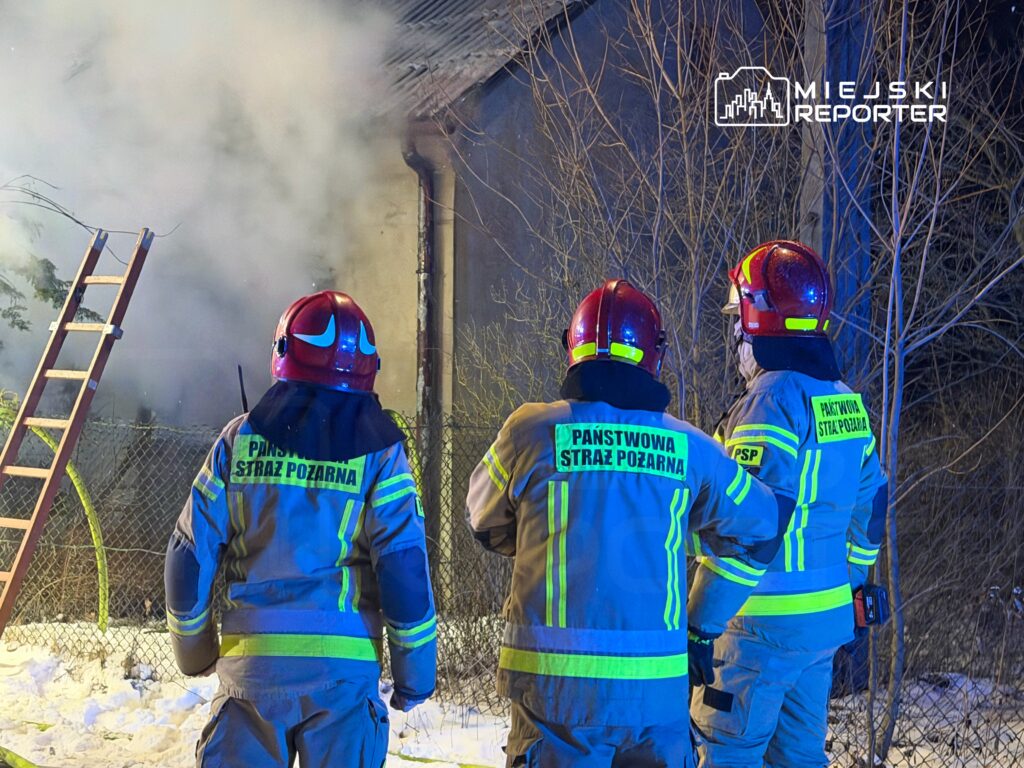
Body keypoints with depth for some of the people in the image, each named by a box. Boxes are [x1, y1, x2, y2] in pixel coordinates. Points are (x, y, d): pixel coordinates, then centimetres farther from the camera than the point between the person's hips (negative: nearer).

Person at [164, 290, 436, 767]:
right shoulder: (378, 450, -2)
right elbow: (404, 567, -7)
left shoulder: (241, 438, 4)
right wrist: (414, 669, 2)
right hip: (343, 667, -1)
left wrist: (192, 647, 20)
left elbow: (191, 553, 6)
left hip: (250, 661, 2)